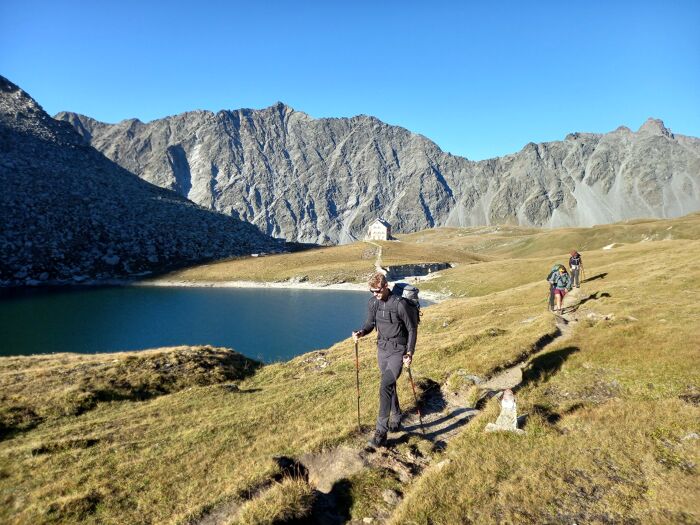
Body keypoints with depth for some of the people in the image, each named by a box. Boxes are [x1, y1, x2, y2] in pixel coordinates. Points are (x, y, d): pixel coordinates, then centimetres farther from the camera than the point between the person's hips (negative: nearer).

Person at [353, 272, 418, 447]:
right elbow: (370, 323, 10)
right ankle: (396, 419, 39)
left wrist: (410, 353, -17)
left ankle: (381, 432, -10)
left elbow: (412, 329, -12)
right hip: (382, 349, 7)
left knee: (385, 387, -16)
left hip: (398, 351, -6)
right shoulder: (372, 303, -2)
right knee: (389, 386, 18)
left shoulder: (400, 304, -21)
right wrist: (361, 333, -12)